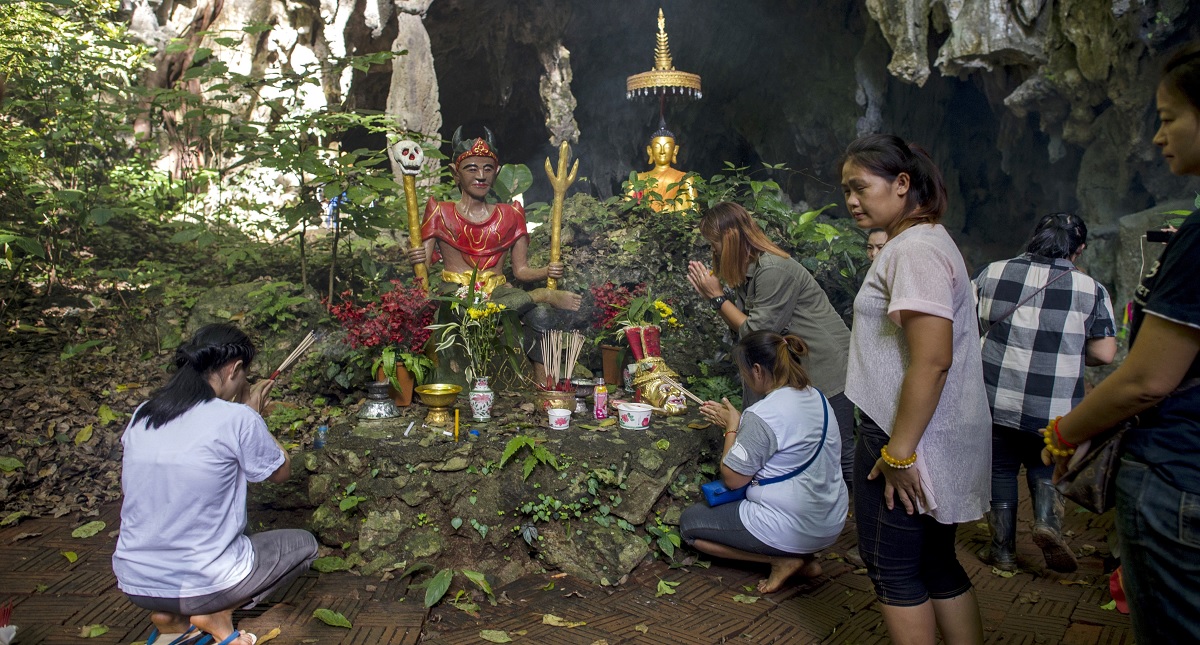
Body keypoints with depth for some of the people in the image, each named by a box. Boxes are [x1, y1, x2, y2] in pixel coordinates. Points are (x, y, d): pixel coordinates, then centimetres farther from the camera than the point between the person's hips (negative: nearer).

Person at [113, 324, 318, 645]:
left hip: (135, 586, 6)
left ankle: (169, 616, 14)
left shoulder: (141, 416, 1)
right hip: (202, 583, -6)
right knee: (304, 543, 18)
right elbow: (281, 472, 0)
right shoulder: (237, 419, -17)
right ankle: (217, 614, 0)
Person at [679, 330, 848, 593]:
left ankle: (782, 559, -2)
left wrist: (732, 427, -4)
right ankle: (802, 556, 11)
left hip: (790, 530, -9)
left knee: (688, 522, 8)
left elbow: (732, 479, -15)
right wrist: (736, 421, 13)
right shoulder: (815, 397, 3)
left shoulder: (762, 415, -23)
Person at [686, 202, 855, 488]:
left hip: (826, 369, -10)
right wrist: (713, 294, -1)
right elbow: (742, 328, 8)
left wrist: (717, 297, -13)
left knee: (839, 453, -5)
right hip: (796, 368, 10)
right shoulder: (748, 271, 9)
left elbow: (756, 333, -19)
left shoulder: (774, 270, -22)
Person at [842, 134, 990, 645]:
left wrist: (898, 451, -22)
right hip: (937, 441, 10)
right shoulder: (925, 241, 15)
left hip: (910, 440, -10)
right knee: (936, 563, 18)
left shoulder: (915, 249, -17)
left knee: (893, 571, 3)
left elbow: (932, 360, -25)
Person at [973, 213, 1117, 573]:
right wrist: (1066, 350, 13)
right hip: (1054, 410, 0)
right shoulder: (1091, 290, -6)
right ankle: (1048, 522, 1)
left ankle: (1003, 551, 21)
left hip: (995, 402, 1)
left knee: (1000, 469, 16)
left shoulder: (991, 274, -2)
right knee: (1045, 468, 24)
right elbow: (1104, 354, -6)